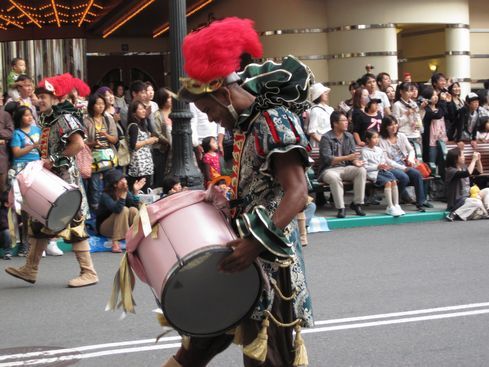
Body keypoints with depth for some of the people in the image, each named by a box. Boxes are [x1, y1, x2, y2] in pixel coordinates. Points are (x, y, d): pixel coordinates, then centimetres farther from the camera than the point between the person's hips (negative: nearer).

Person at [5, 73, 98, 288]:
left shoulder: (65, 118, -14)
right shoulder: (47, 120, 14)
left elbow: (78, 144, -27)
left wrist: (55, 160, -22)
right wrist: (44, 162, 7)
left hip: (65, 179, -10)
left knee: (73, 224, -6)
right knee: (39, 222, 11)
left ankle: (88, 273, 0)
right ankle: (30, 269, 18)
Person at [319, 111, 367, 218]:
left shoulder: (349, 136, 9)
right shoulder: (326, 138, -10)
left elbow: (353, 154, 7)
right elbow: (327, 159, -19)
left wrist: (356, 161, -18)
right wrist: (347, 158, -26)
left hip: (345, 168, 6)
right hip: (329, 170, -5)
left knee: (361, 170, -21)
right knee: (334, 177, -39)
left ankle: (357, 204, -14)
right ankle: (341, 208, -30)